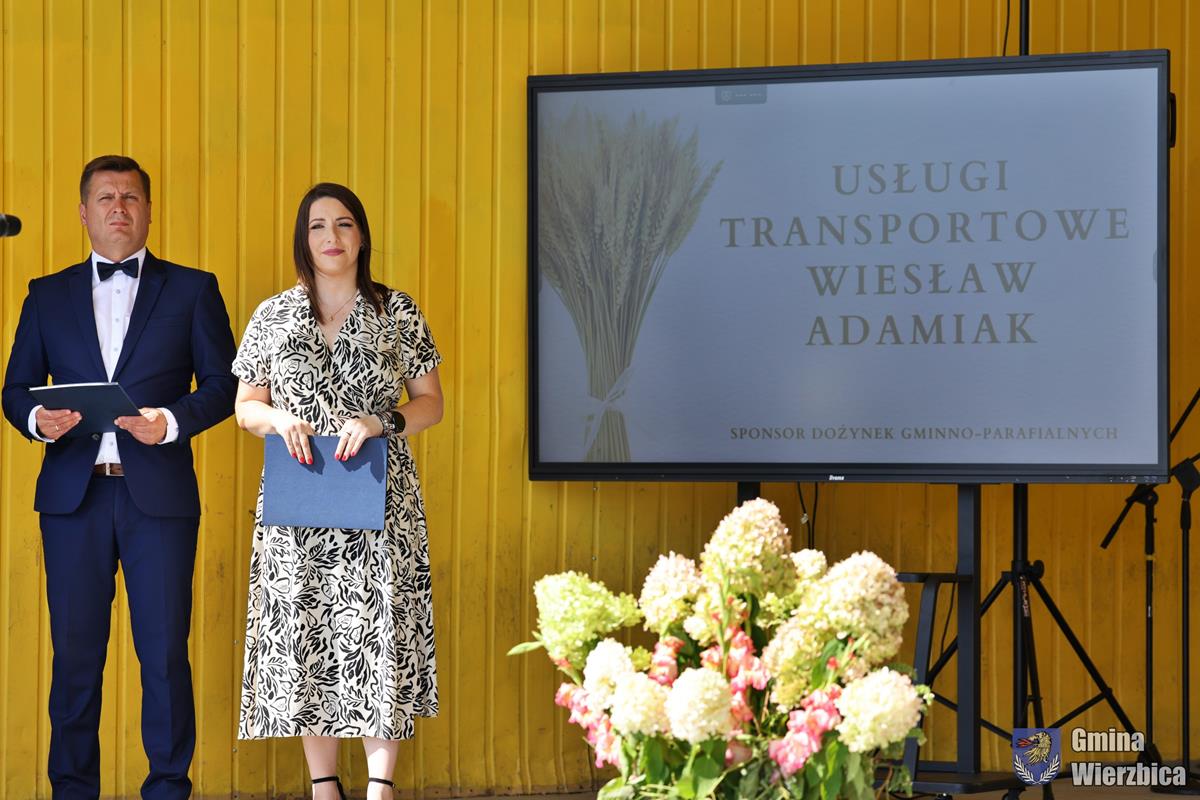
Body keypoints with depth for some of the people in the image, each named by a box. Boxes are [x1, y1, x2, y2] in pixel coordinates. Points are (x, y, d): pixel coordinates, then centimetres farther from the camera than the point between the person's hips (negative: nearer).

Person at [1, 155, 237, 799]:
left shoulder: (191, 290, 9)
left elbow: (223, 382, 5)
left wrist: (172, 421, -12)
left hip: (159, 493, -2)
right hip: (73, 495, 2)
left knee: (164, 650, -2)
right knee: (75, 651, 3)